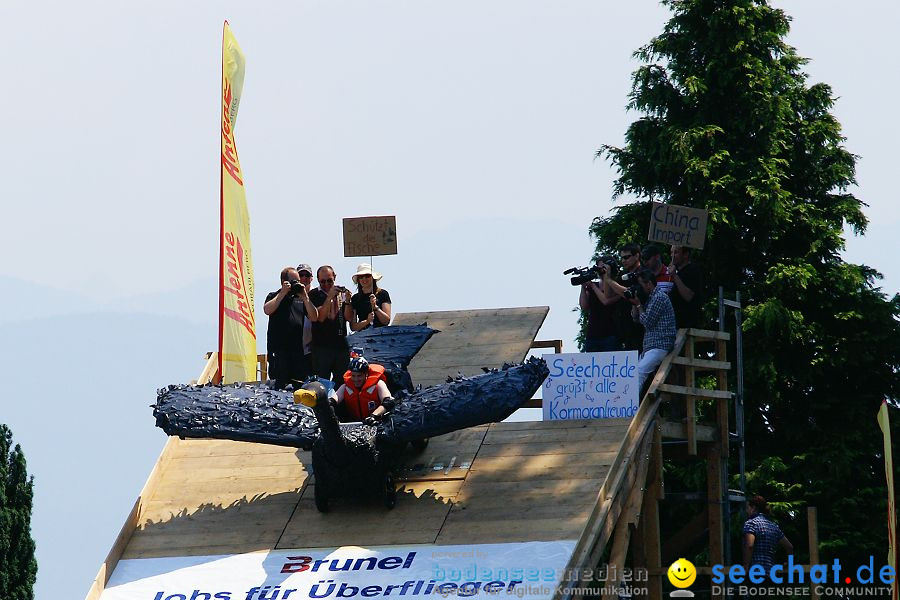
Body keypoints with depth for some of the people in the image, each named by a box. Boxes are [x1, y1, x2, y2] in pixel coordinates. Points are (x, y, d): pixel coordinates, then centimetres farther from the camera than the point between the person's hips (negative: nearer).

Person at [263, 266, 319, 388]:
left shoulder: (300, 299, 16)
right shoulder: (274, 297, 6)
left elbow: (314, 317, 6)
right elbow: (267, 310, -15)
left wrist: (304, 297, -5)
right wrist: (283, 293, -14)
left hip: (298, 349, 4)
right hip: (279, 349, -4)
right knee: (280, 386, -7)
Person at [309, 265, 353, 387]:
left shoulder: (342, 292, 11)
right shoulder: (314, 295, 0)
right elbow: (320, 317, -13)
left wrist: (347, 301, -10)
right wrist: (329, 297, -19)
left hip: (341, 344, 4)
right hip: (322, 346, -4)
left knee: (342, 381, 5)